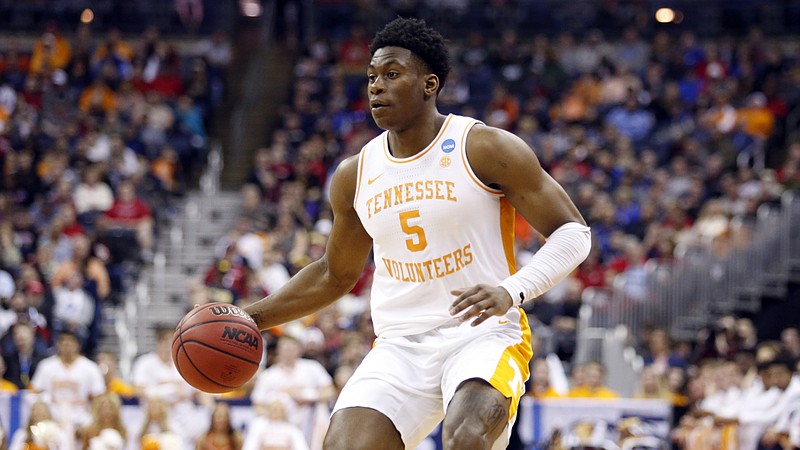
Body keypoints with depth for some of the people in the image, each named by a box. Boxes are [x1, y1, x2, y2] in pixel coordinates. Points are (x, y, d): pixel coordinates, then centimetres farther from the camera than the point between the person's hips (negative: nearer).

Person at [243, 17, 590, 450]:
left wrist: (512, 291, -23)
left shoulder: (486, 150, -6)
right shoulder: (354, 176, 9)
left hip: (483, 335, -4)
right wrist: (251, 317, 14)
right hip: (399, 346, 5)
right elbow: (335, 275, 24)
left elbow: (572, 232, -5)